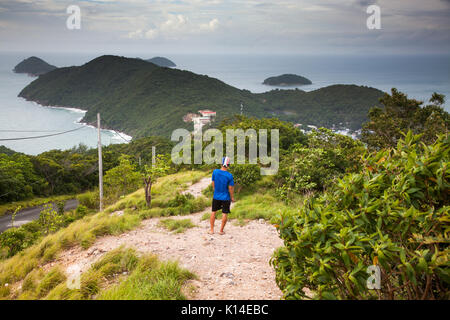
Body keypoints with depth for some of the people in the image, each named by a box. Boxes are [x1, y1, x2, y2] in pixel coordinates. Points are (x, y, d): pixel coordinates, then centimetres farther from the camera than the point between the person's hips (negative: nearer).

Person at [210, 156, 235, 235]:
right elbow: (230, 188, -12)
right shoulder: (229, 176, -18)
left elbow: (213, 183, 3)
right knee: (224, 214, 9)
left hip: (216, 197, 3)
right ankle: (221, 230, 16)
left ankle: (211, 230, 20)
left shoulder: (215, 172, -10)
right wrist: (232, 197, 3)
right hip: (226, 198, -3)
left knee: (213, 212, 16)